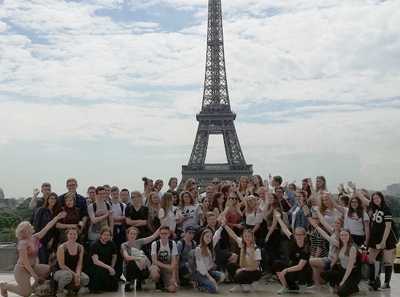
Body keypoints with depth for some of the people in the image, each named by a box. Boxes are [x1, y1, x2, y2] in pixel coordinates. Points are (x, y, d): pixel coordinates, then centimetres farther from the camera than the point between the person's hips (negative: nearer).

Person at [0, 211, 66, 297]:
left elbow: (47, 227, 1)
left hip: (33, 266, 8)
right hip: (22, 269, -8)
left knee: (49, 270, 0)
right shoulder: (23, 243, -24)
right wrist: (34, 274, -21)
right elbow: (24, 261, -25)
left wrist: (57, 217, 0)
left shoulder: (35, 237, -2)